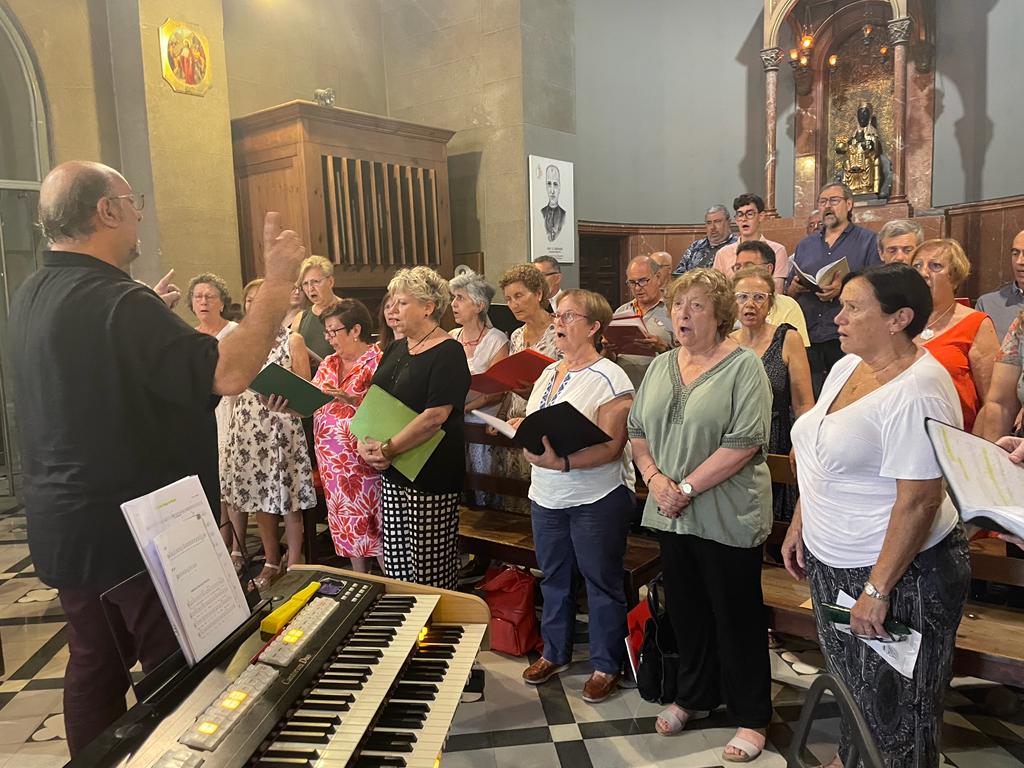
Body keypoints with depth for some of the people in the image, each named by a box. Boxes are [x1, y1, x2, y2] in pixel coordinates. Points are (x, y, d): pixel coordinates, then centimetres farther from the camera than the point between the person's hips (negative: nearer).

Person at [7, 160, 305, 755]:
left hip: (66, 530, 9)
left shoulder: (32, 300, 7)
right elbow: (226, 374, -31)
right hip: (138, 533, -9)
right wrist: (279, 284, -25)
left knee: (94, 666, 20)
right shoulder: (118, 304, -23)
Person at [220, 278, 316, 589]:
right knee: (259, 496, 10)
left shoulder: (292, 341, -1)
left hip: (281, 428, -4)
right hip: (246, 427, 5)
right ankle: (271, 563, 24)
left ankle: (293, 566, 12)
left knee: (288, 500, -1)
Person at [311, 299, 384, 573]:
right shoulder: (329, 364, 12)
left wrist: (350, 399, -27)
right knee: (347, 520, 14)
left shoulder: (377, 361, -10)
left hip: (364, 457, -7)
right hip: (332, 460, 7)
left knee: (373, 521, -2)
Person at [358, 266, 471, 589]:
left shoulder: (448, 353, -12)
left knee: (429, 568, 0)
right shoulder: (395, 350, 13)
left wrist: (386, 449, -18)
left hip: (430, 476, -7)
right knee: (395, 562, 14)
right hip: (391, 474, 8)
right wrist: (364, 442, -5)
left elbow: (434, 416, -21)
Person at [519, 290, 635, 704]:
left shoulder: (609, 379, -15)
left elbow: (611, 447, -21)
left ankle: (607, 664, 25)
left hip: (597, 499, -7)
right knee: (553, 577, 19)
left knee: (602, 582, 7)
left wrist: (562, 462, -32)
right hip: (547, 497, 7)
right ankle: (555, 652, 37)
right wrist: (518, 430, -7)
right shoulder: (548, 374, 9)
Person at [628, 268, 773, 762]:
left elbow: (743, 444, -19)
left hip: (726, 517, -6)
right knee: (685, 610, 18)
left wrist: (686, 487, -18)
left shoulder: (744, 366, -11)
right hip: (671, 515, 6)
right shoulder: (660, 366, 9)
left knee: (736, 617, 8)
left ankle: (752, 717, 25)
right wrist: (655, 479, -7)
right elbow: (637, 430, 9)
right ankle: (693, 697, 38)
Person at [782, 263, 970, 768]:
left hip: (897, 570, -8)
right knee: (847, 678, 25)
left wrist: (877, 589, -23)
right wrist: (799, 526, 13)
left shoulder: (916, 393, -24)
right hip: (831, 561, 8)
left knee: (892, 705, 11)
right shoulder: (846, 368, 3)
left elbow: (919, 502, -25)